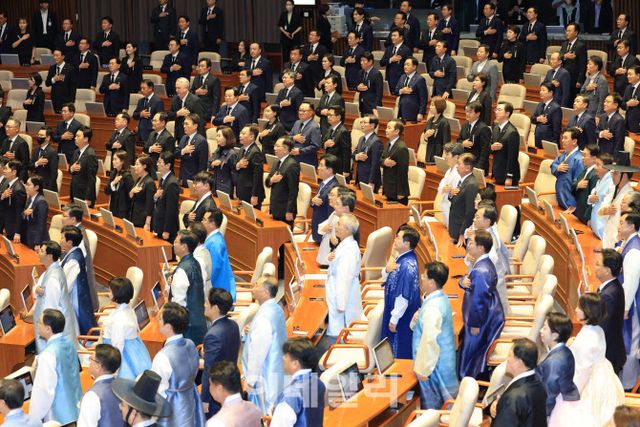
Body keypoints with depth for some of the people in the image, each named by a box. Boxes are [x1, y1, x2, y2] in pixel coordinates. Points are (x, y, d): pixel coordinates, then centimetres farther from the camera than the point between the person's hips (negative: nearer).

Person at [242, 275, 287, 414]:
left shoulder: (264, 317, -24)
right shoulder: (276, 310, 5)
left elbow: (258, 349, -22)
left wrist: (251, 379, -16)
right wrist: (251, 332, 3)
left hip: (264, 377, -9)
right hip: (276, 371, 9)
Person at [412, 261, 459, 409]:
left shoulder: (432, 308, -27)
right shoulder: (442, 299, 4)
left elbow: (430, 341, -26)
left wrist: (422, 369, -20)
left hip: (434, 364, -9)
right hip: (446, 361, 10)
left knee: (432, 407, 4)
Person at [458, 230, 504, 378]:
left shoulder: (480, 271, -27)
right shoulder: (485, 264, 6)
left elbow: (479, 300, -26)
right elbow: (470, 283, 14)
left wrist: (475, 325, -19)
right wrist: (463, 282, -11)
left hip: (483, 321, -10)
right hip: (489, 318, 10)